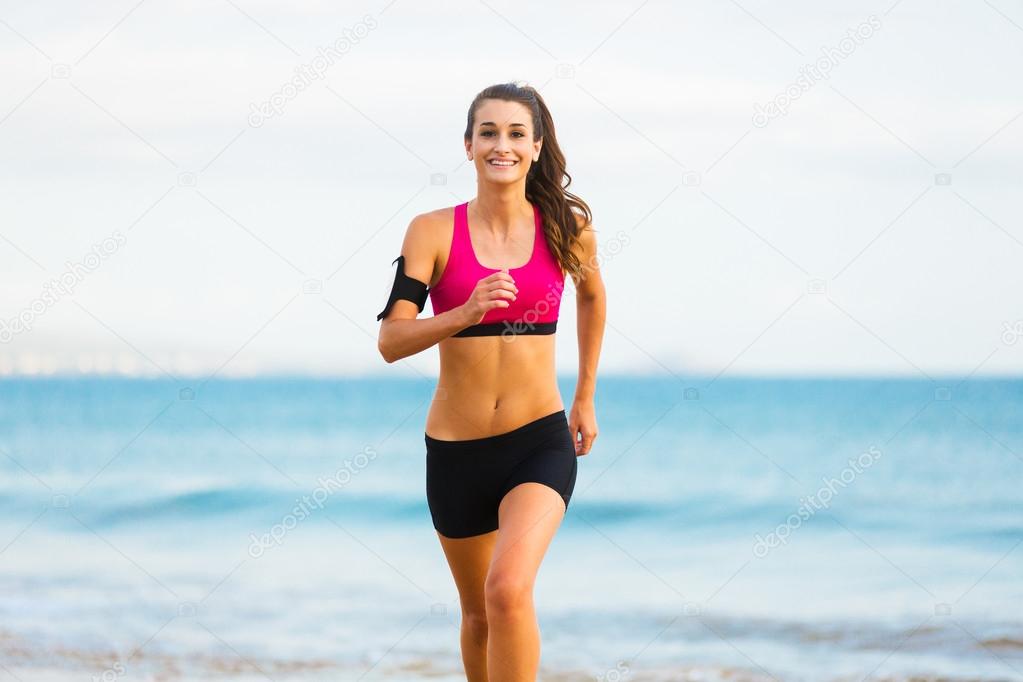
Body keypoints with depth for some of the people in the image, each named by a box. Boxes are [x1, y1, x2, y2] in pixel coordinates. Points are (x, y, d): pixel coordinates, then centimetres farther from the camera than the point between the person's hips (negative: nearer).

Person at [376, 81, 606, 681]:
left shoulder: (567, 227, -1)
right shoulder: (433, 232, -5)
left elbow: (592, 295, 21)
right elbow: (391, 341, -10)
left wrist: (587, 398, 22)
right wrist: (465, 313, -26)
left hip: (540, 443, -1)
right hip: (456, 450, 1)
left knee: (508, 589, -25)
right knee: (480, 614, 16)